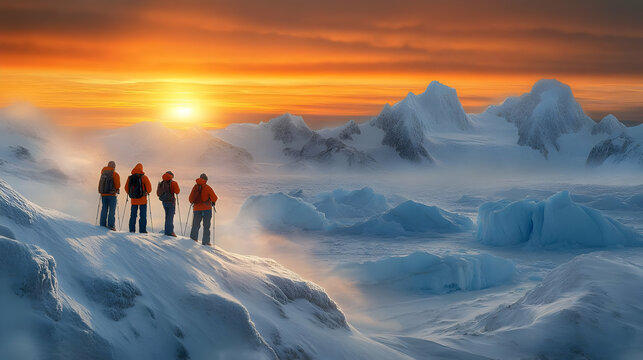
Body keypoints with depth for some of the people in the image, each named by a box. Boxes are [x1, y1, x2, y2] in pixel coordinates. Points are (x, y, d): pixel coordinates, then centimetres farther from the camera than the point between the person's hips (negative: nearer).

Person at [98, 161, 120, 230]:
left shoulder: (103, 173, 7)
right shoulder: (115, 174, -7)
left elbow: (100, 183, 14)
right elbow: (118, 185, -7)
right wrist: (117, 190, 10)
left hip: (103, 194, 5)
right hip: (111, 194, -5)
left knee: (104, 209, 11)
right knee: (112, 210, -2)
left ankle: (103, 225, 9)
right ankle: (111, 225, -8)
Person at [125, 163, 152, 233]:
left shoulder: (130, 177, 3)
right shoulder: (143, 177, -8)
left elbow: (126, 187, 10)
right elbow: (149, 186, -8)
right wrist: (147, 192, 11)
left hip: (133, 199, 4)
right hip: (142, 199, -4)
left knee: (133, 215, 11)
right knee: (143, 215, 1)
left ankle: (132, 229, 8)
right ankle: (142, 230, -2)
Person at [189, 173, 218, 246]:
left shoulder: (195, 187, 2)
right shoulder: (208, 188, -7)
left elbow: (191, 198, 5)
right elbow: (214, 197, -10)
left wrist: (192, 202, 26)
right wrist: (213, 202, 11)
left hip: (197, 209, 3)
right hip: (207, 209, -3)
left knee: (196, 224, 16)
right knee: (206, 226, 4)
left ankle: (194, 238, 20)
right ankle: (205, 241, 3)